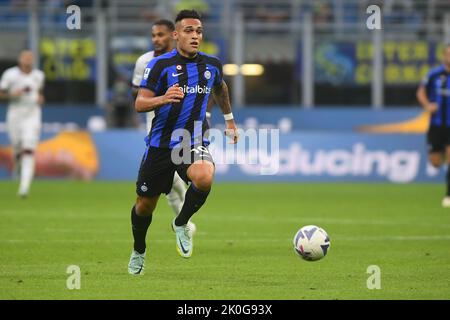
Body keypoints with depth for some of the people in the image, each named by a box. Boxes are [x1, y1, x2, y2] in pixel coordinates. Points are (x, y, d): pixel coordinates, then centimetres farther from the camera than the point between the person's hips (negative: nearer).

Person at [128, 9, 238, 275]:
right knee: (145, 204, 8)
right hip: (161, 143, -1)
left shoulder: (212, 65, 3)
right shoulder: (161, 64, -9)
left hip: (194, 142, 1)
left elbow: (220, 88, 28)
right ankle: (139, 251, 38)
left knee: (204, 178, -32)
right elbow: (140, 104, -12)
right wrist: (162, 99, -32)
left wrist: (229, 119, 32)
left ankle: (181, 224, -4)